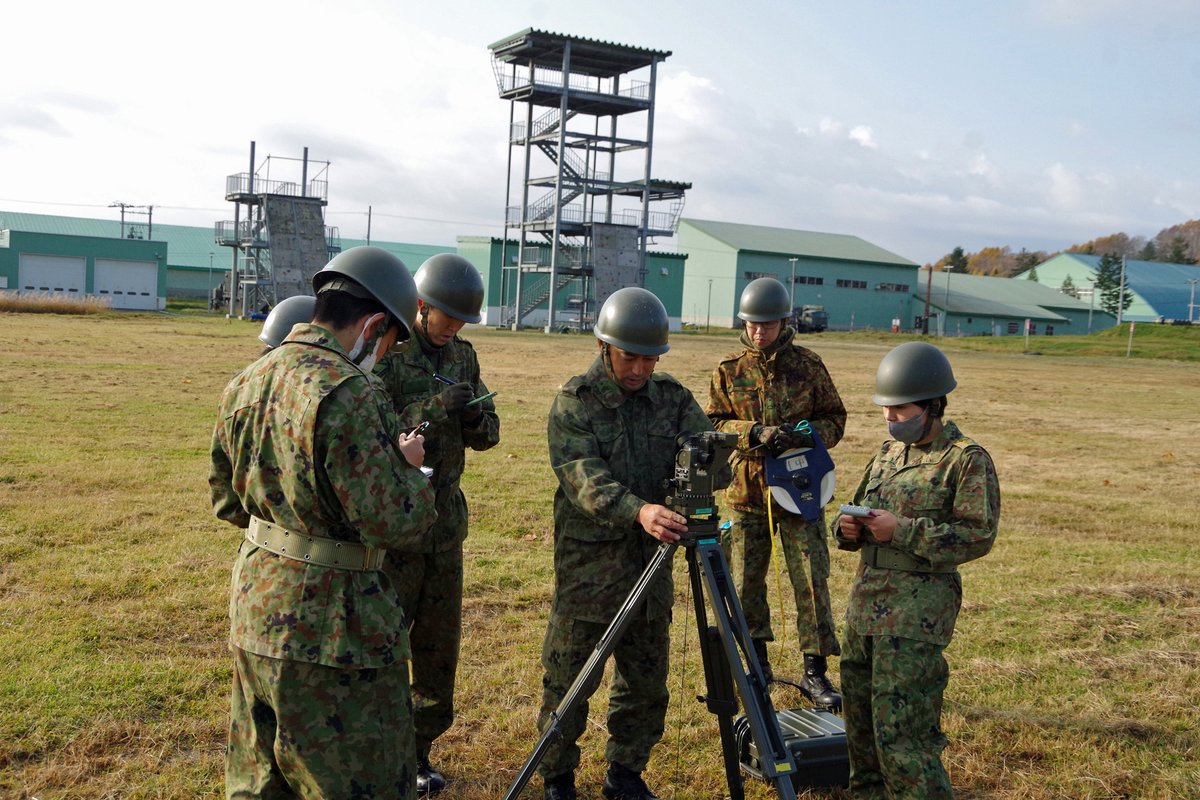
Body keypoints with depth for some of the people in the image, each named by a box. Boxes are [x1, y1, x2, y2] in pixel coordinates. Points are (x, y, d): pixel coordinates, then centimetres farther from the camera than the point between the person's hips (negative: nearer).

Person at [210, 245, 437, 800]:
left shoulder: (247, 381, 6)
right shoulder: (347, 392, -22)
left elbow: (226, 499, 16)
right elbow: (391, 523, -21)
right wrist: (407, 466, -4)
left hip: (254, 613, 9)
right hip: (331, 630, -8)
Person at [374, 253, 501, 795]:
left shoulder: (462, 355, 7)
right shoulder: (381, 355, -12)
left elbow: (487, 434, 9)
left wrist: (475, 417, -13)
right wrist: (432, 410, -27)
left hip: (445, 520, 6)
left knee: (439, 641, 12)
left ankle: (420, 748, 27)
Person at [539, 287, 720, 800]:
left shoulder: (671, 397, 5)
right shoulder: (573, 403, -10)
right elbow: (586, 480, -22)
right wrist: (639, 510, -39)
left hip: (650, 562, 5)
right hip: (588, 565, -4)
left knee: (646, 682, 14)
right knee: (569, 681, 6)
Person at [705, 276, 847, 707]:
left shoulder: (808, 365, 2)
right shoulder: (729, 370, 4)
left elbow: (835, 418, 7)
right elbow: (713, 424, 1)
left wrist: (807, 433, -15)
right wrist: (756, 432, -16)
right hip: (746, 489, 1)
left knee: (811, 580, -1)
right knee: (747, 580, 8)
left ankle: (815, 671, 9)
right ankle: (757, 664, 25)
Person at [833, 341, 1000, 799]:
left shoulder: (967, 460, -7)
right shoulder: (889, 452, 15)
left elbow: (978, 535, -14)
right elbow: (861, 511, 23)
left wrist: (902, 530, -20)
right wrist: (849, 528, -1)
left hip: (916, 614, -8)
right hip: (865, 603, 8)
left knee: (900, 730, -8)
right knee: (860, 718, 17)